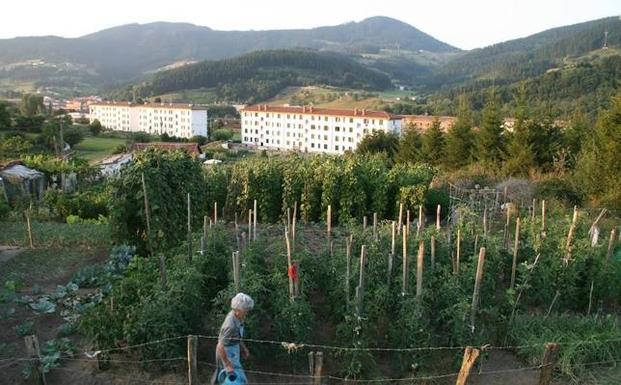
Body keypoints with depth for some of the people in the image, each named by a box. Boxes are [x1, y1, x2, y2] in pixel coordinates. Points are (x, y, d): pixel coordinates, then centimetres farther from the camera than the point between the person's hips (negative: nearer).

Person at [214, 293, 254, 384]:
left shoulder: (236, 317, -6)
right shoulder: (231, 325, -33)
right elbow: (220, 347, -31)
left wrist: (243, 348, 17)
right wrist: (228, 365, -25)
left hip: (233, 353, 9)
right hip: (227, 355, -9)